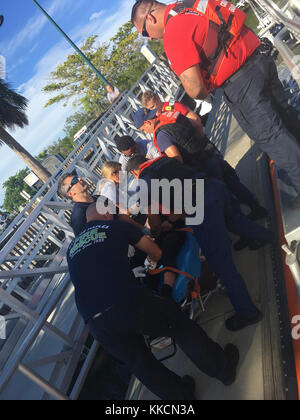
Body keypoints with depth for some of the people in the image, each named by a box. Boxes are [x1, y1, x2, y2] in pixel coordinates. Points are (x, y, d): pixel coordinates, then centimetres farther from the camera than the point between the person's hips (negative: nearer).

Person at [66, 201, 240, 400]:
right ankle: (224, 368, 34)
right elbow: (156, 252, 18)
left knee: (139, 362, 24)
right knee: (182, 326, 18)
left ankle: (182, 393, 39)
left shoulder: (72, 248, 24)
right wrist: (153, 261, 42)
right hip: (129, 302, -4)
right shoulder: (115, 226, 11)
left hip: (95, 323, 5)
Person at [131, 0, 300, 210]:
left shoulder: (173, 34, -16)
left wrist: (203, 92, 2)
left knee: (269, 136, 4)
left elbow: (195, 90, -23)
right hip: (260, 59, 9)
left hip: (240, 83, -9)